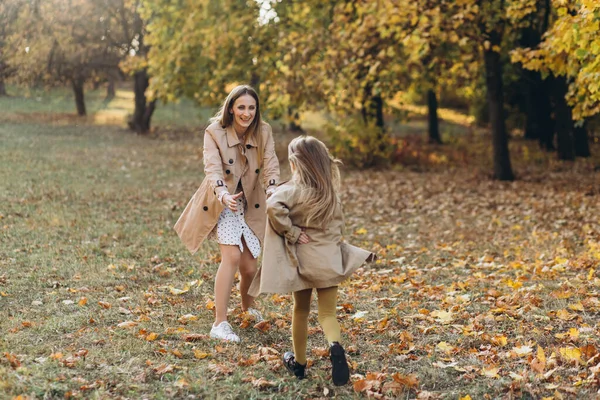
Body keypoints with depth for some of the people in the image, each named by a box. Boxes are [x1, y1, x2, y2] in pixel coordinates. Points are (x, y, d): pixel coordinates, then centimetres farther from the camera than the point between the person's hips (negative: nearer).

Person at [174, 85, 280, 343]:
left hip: (250, 205, 4)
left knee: (249, 266, 5)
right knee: (232, 256, -22)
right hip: (222, 203, -3)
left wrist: (272, 189, -40)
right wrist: (224, 196, -48)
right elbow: (213, 169, -29)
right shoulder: (214, 132, -17)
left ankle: (247, 306, 40)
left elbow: (270, 165, -18)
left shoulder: (264, 132, -7)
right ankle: (220, 323, -15)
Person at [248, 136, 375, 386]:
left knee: (301, 311, 15)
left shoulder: (294, 189, -12)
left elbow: (273, 207, -30)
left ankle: (299, 362, 26)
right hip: (330, 257, 3)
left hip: (303, 258, -3)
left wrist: (291, 233, -20)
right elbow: (338, 224, 12)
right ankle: (335, 346, -26)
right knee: (328, 313, 5)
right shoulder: (331, 189, 4)